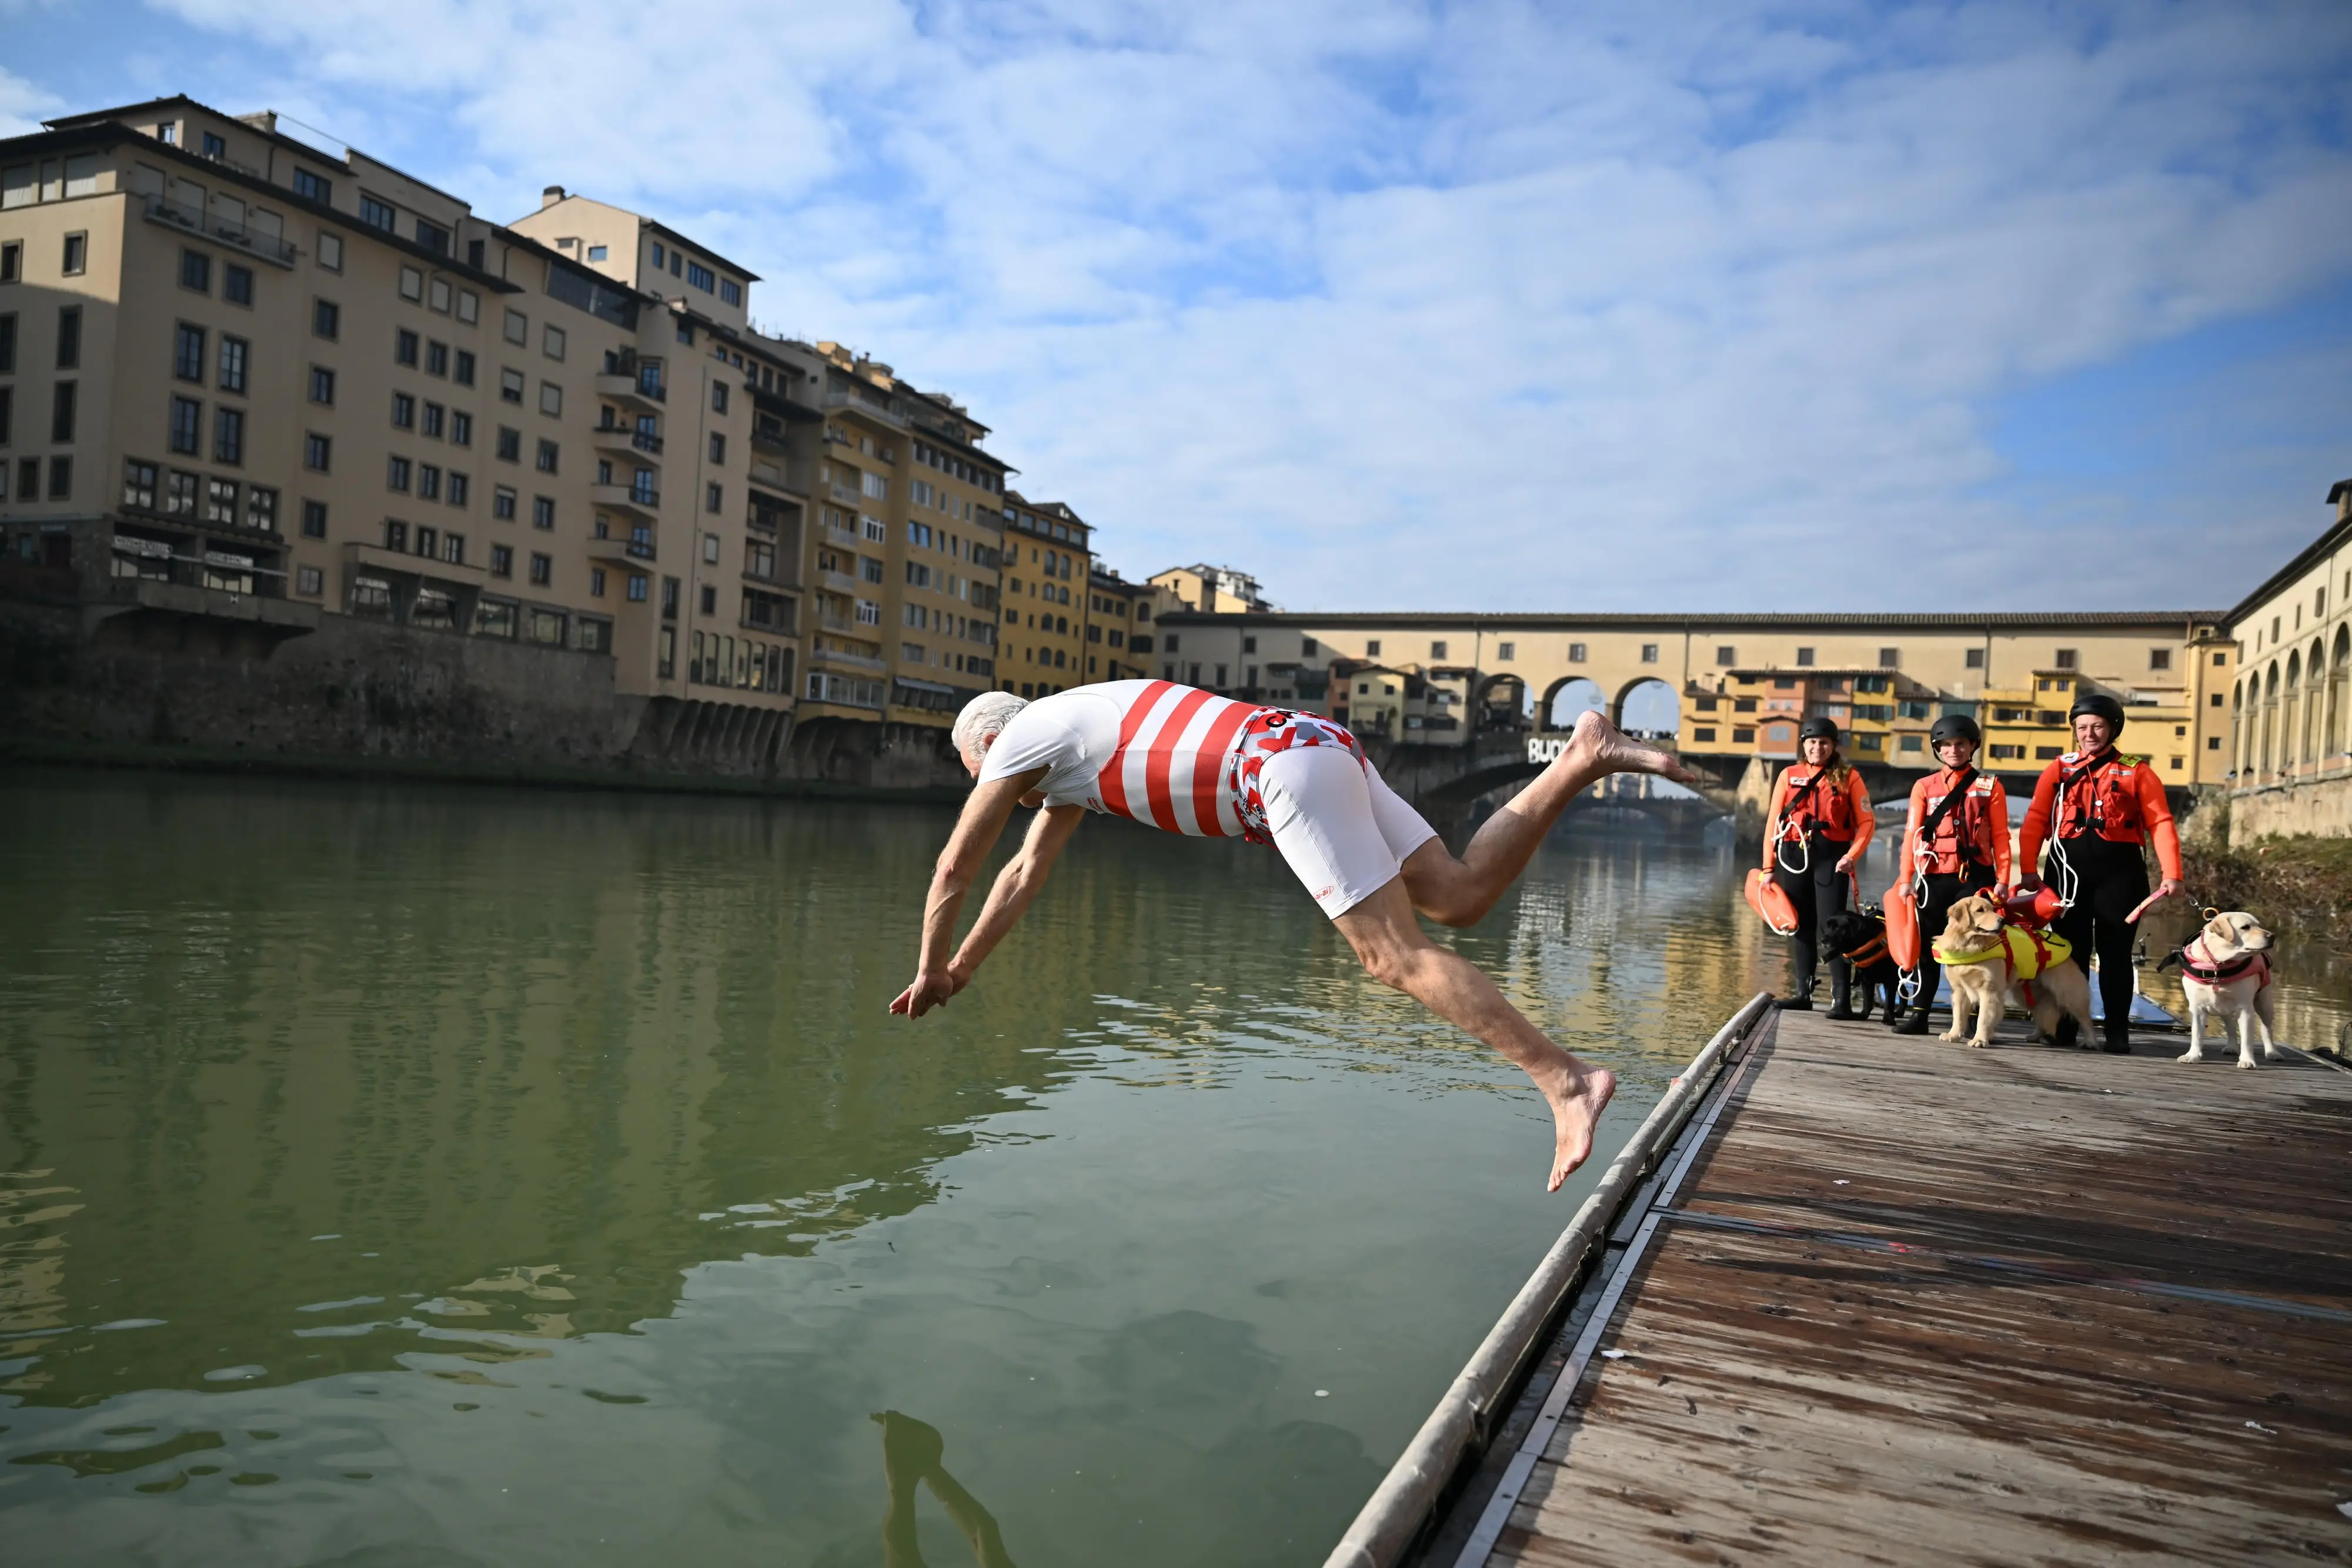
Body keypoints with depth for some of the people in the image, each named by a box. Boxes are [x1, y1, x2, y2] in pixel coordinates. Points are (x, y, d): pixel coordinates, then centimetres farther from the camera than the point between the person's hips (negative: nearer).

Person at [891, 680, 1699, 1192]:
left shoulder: (1023, 735, 9)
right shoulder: (1076, 739, 33)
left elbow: (953, 869, 14)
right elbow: (1025, 875, 41)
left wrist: (932, 970, 28)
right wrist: (961, 969, 45)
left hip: (1286, 767, -9)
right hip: (1321, 749, 9)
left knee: (1396, 956, -13)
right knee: (1459, 896, 2)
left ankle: (1565, 1079, -17)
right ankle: (1584, 758, -5)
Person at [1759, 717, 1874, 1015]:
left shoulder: (1848, 777, 4)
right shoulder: (1789, 776, 9)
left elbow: (1867, 822, 0)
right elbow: (1773, 822, 8)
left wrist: (1852, 855, -14)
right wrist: (1769, 866, 3)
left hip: (1831, 857, -3)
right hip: (1794, 856, 3)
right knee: (1801, 926, 8)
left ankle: (1842, 999, -6)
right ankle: (1803, 993, 16)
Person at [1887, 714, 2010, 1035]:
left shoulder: (1990, 786, 6)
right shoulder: (1924, 787, 9)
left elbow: (2000, 837, 2)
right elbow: (1912, 835, 4)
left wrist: (2002, 879, -6)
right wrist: (1906, 879, -3)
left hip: (1975, 877, -2)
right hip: (1934, 878, 2)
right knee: (1928, 945, 5)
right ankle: (1919, 1014, 10)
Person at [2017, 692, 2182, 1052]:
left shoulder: (2136, 771, 5)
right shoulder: (2059, 770, 9)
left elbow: (2161, 823, -2)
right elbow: (2035, 822, 1)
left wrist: (2171, 873, -12)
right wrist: (2028, 870, -10)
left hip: (2119, 870, -1)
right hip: (2069, 869, 1)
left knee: (2115, 952, 4)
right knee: (2070, 949, 7)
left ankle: (2118, 1032, 12)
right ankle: (2065, 1027, 15)